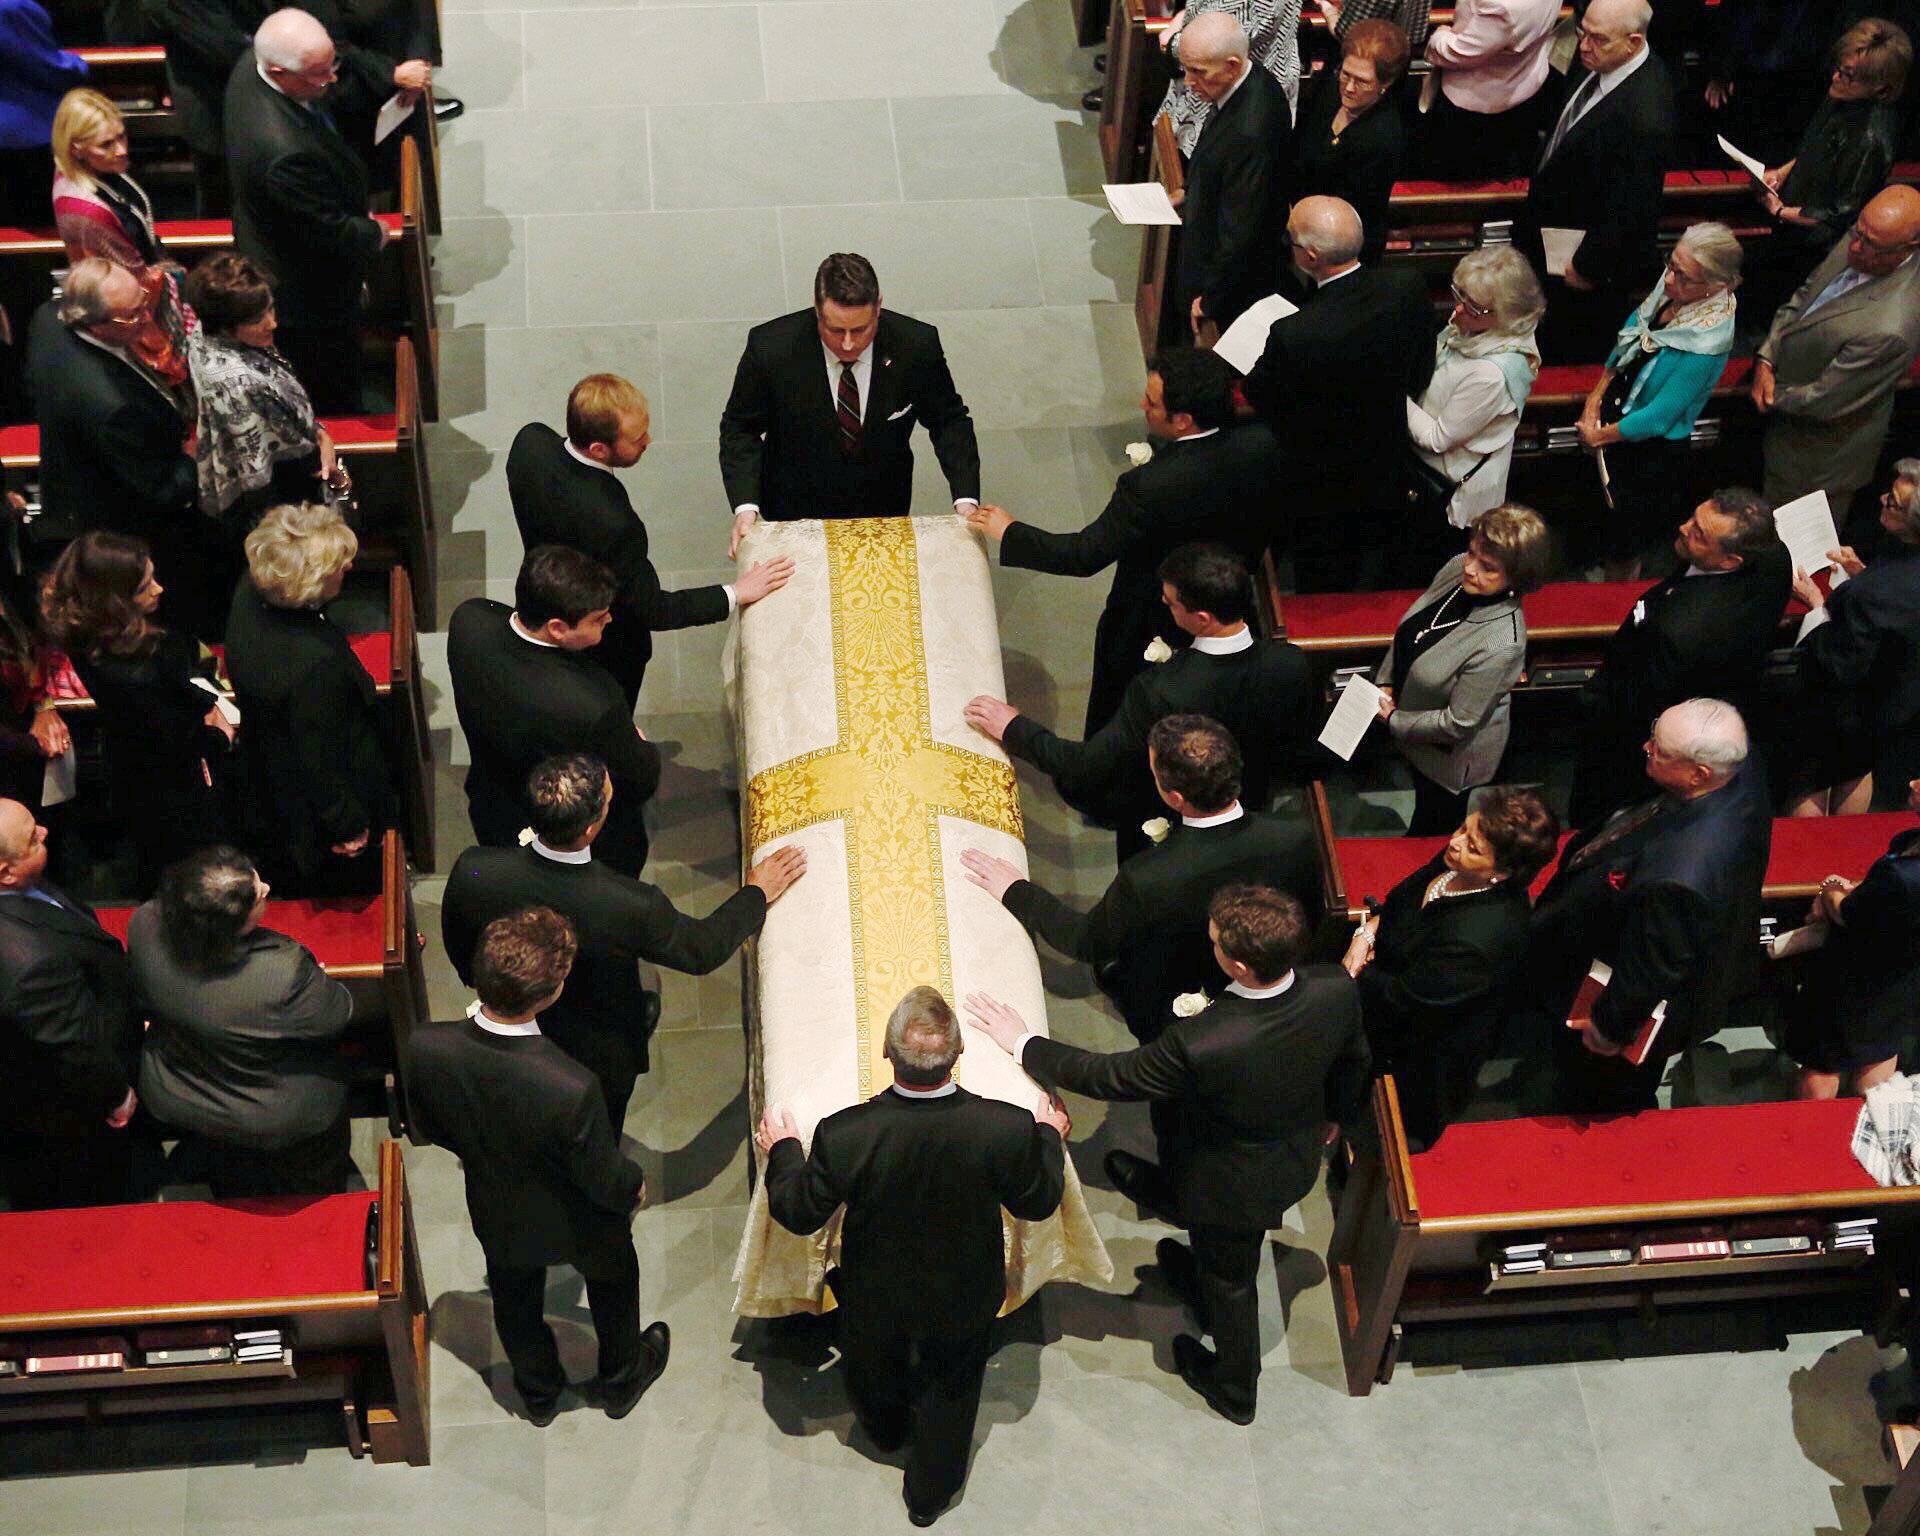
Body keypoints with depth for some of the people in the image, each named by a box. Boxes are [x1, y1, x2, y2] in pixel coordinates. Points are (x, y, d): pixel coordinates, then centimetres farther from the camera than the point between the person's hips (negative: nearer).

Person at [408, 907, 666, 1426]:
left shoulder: (425, 1048, -33)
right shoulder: (572, 1088, -45)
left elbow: (431, 1128, -9)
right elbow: (606, 1182, -25)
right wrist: (635, 1185, -2)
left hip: (496, 1217, 3)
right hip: (576, 1224, -3)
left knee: (515, 1299, 33)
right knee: (613, 1285, 31)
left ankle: (539, 1392, 61)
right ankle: (621, 1380, 59)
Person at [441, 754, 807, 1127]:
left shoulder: (472, 871, -32)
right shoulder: (633, 907, -41)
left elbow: (460, 955, -9)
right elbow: (702, 949, -18)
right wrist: (756, 893, -1)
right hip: (599, 1063, -3)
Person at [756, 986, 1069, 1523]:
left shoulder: (844, 1135, -36)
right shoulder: (1009, 1128, -34)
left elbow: (799, 1214, -17)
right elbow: (1038, 1202, -13)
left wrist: (783, 1150, 2)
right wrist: (1049, 1138, 6)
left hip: (876, 1299, 1)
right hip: (964, 1299, 0)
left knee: (875, 1376, 34)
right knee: (950, 1390, 30)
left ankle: (887, 1434, 65)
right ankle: (930, 1496, 51)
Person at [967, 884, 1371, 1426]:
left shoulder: (1199, 1044, -45)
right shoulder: (1336, 989, -28)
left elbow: (1108, 1076, -28)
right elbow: (1353, 1063, -5)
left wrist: (1023, 1043, -13)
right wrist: (1334, 1117, 18)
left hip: (1239, 1185, -4)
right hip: (1302, 1156, 4)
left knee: (1228, 1279, 25)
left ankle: (1234, 1390, 52)